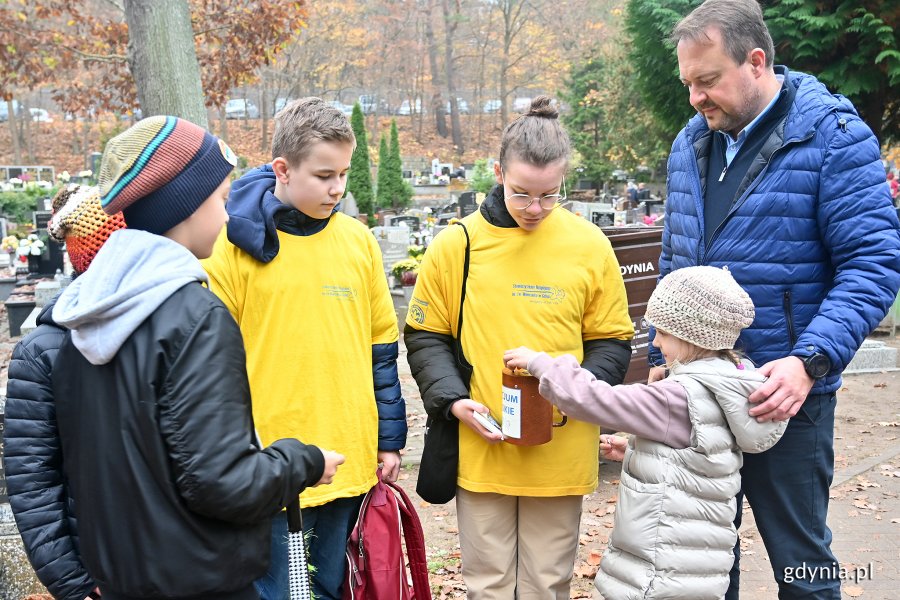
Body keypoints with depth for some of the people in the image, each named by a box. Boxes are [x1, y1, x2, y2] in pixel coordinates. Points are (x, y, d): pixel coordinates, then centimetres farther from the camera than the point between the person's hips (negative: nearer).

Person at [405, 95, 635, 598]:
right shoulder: (456, 243, -3)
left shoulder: (590, 245, -1)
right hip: (479, 450, 0)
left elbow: (612, 341, 6)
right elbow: (426, 337, 4)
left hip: (560, 455, 1)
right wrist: (454, 401, -10)